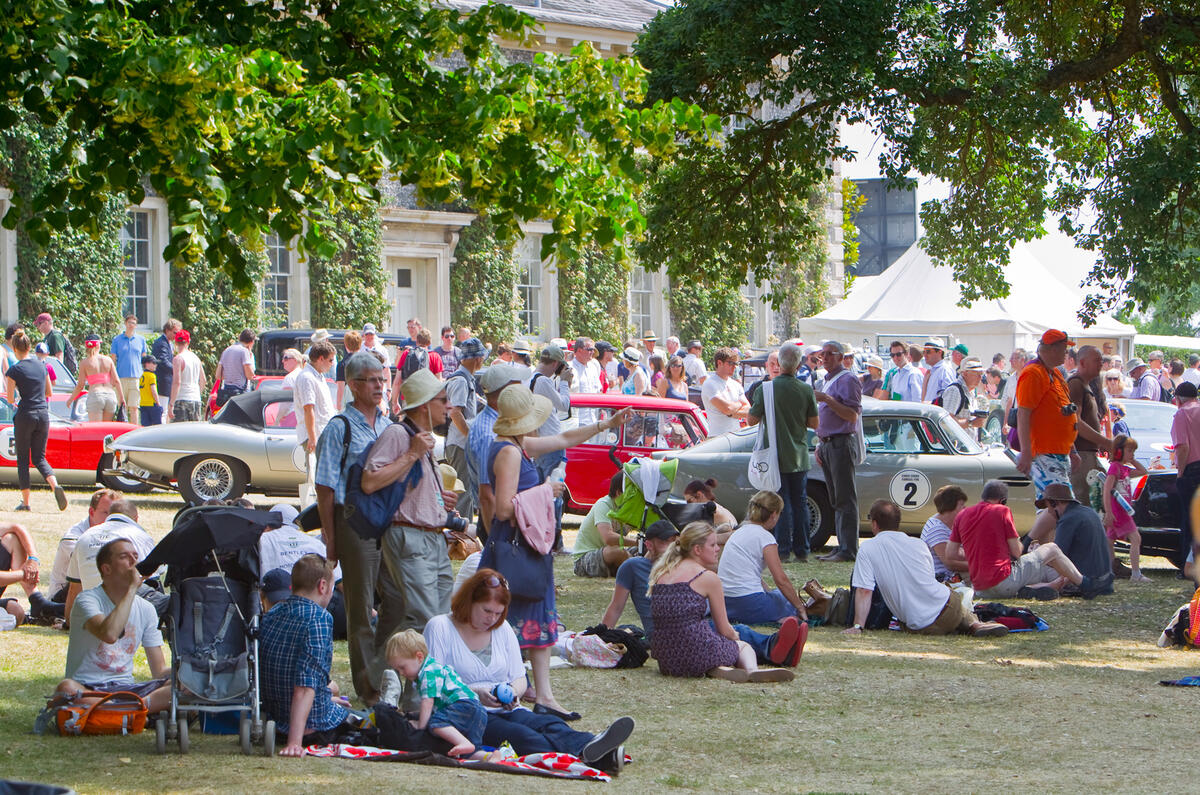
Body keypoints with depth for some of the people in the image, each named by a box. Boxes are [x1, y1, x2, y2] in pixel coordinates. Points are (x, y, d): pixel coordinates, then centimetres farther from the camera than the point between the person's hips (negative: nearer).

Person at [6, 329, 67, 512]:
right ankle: (55, 485, -16)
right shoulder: (41, 366, 7)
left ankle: (25, 502, 6)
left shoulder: (14, 370, -9)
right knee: (39, 457, 12)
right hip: (43, 414, 4)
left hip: (25, 415, -4)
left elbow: (10, 400, -5)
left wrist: (6, 386, 15)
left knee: (22, 460, 7)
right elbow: (49, 393, 15)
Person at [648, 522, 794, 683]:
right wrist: (735, 636, 28)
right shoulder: (708, 577, -2)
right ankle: (752, 670, -9)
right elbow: (724, 630, 4)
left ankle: (718, 670, -4)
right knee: (743, 645, 26)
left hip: (665, 660, 5)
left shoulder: (660, 573, 14)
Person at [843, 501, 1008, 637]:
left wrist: (858, 626, -9)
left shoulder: (867, 549, -4)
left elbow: (863, 590, -11)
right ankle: (975, 624, 9)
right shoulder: (918, 544, 8)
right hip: (948, 608, 3)